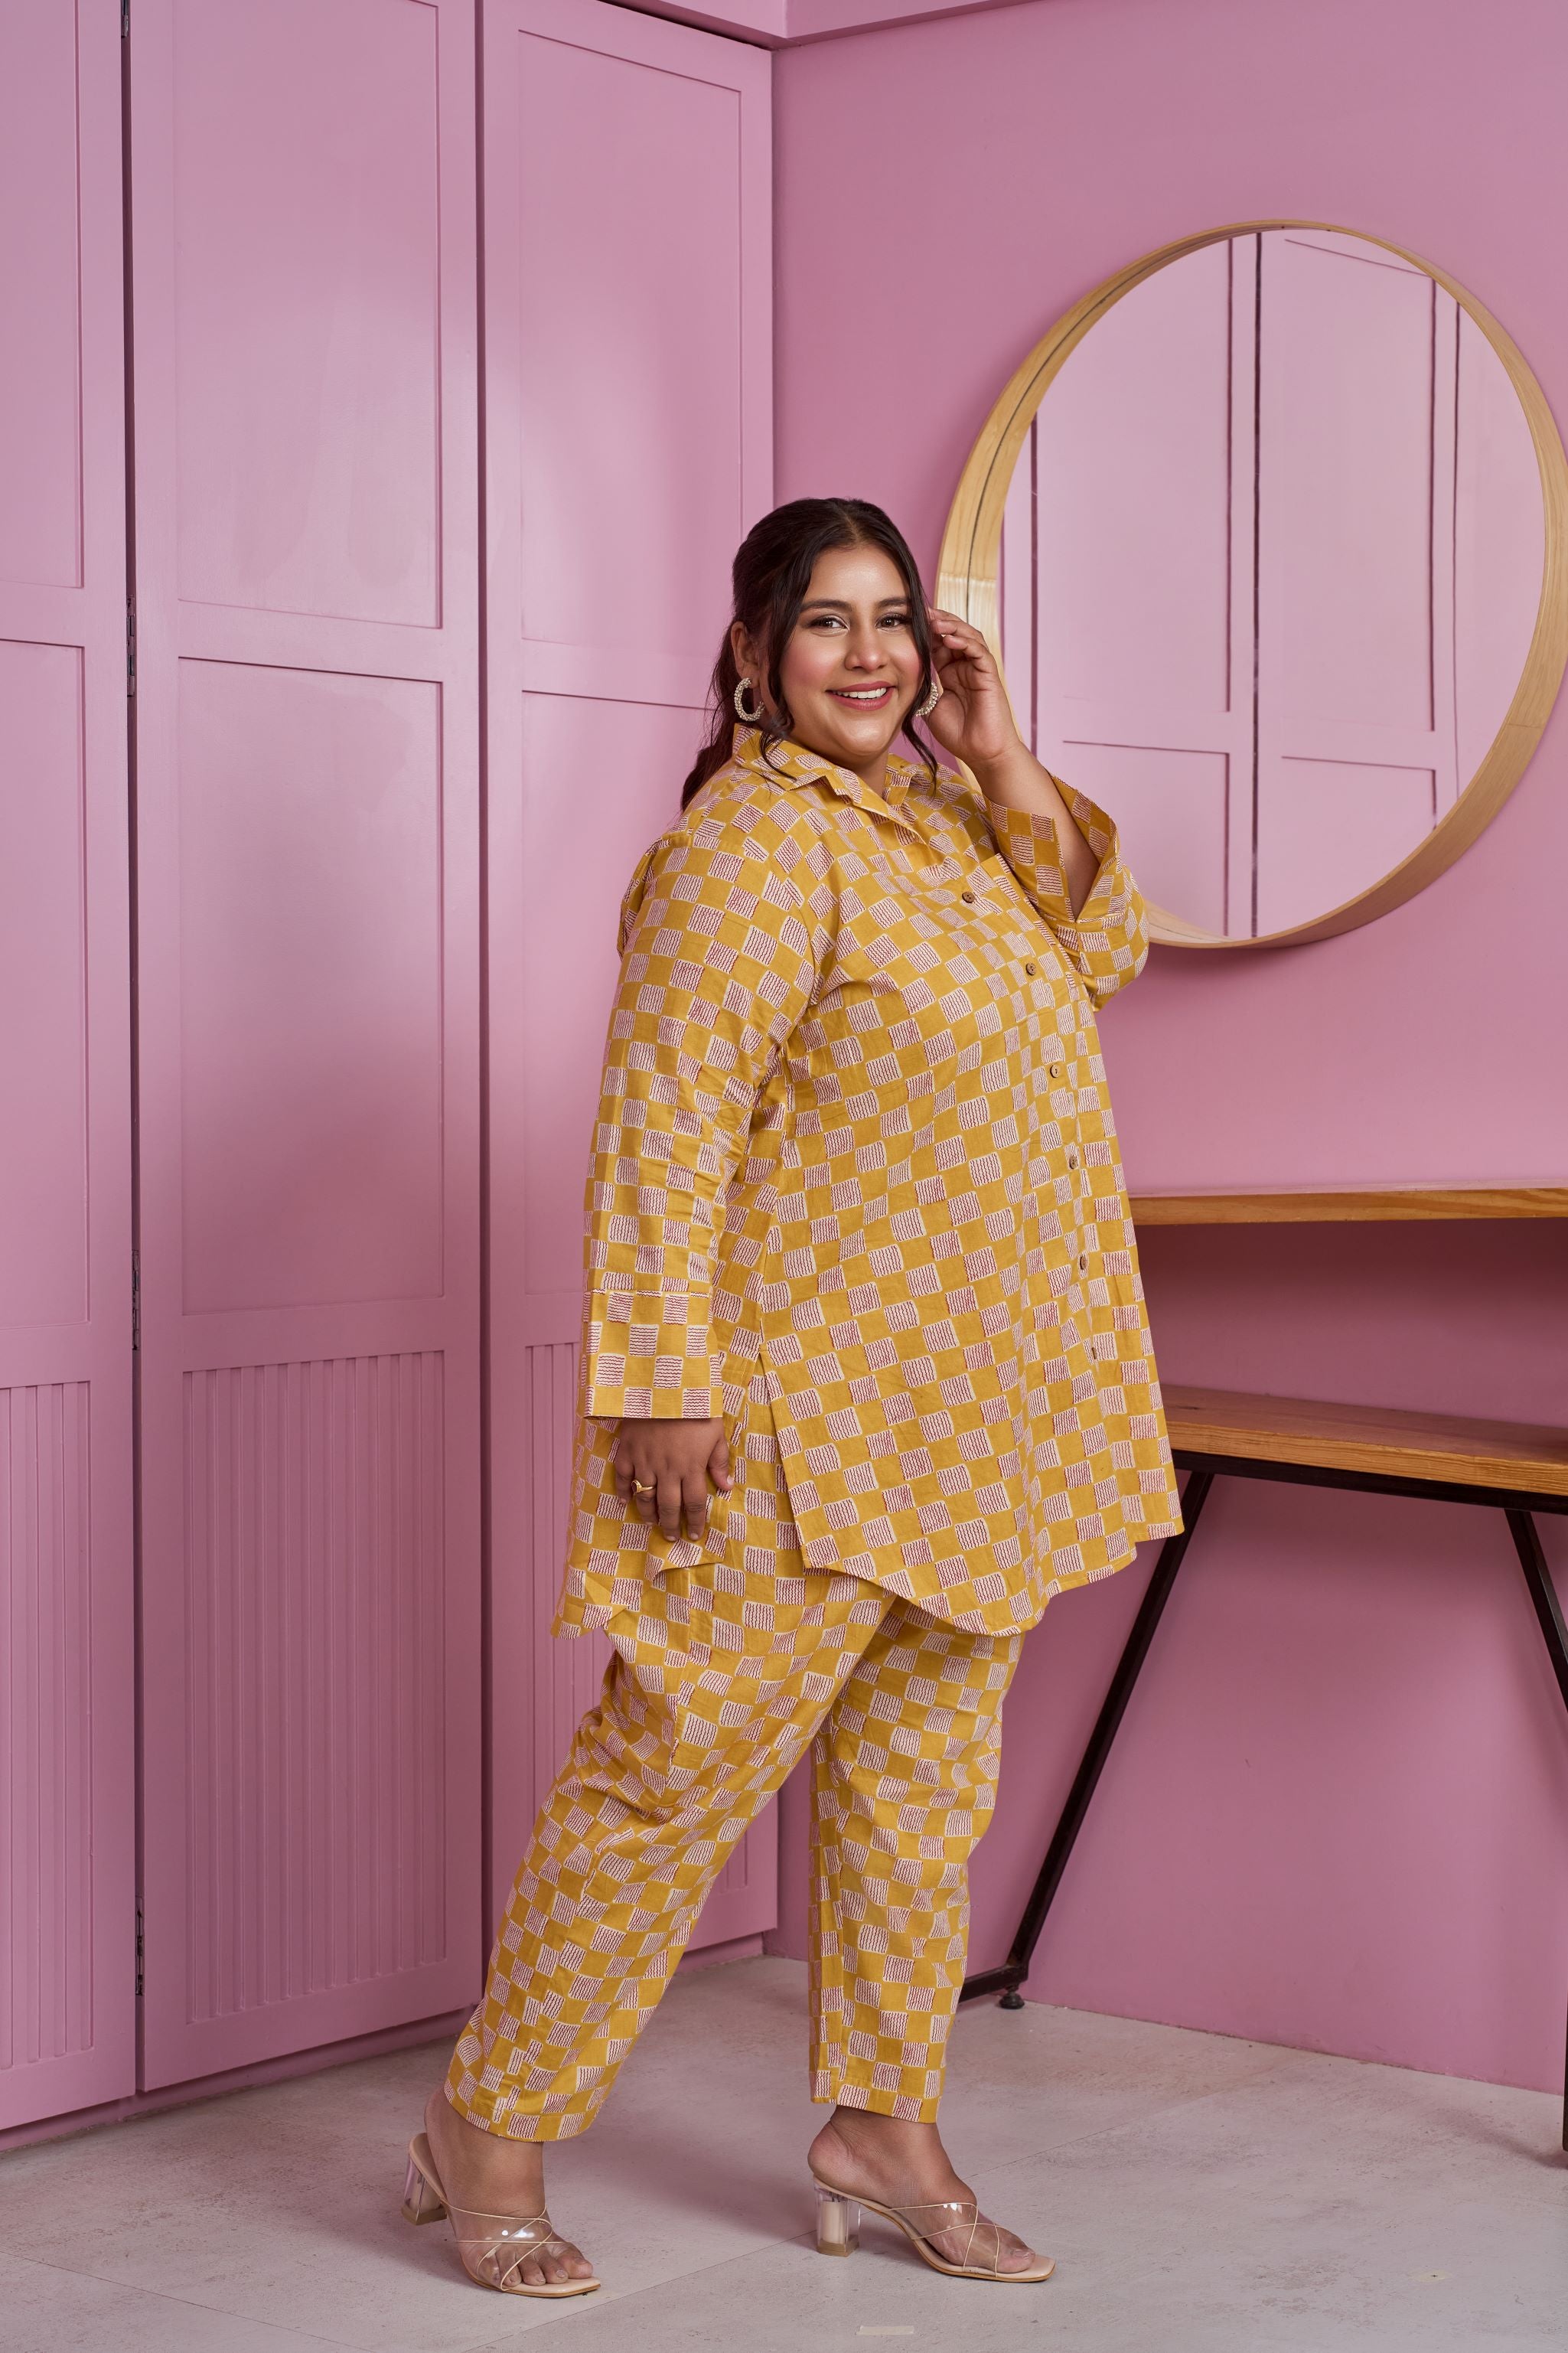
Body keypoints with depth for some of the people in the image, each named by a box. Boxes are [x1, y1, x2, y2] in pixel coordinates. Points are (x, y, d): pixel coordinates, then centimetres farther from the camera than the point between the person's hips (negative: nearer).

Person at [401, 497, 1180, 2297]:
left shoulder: (944, 818, 13)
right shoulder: (751, 846, -15)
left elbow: (1103, 948, 11)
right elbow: (662, 1129, -19)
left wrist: (1004, 763, 0)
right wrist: (664, 1384, -23)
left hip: (970, 1413, 9)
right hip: (803, 1421, -9)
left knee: (922, 1764, 14)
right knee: (681, 1758, -4)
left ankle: (881, 2123, 26)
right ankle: (490, 2129, 10)